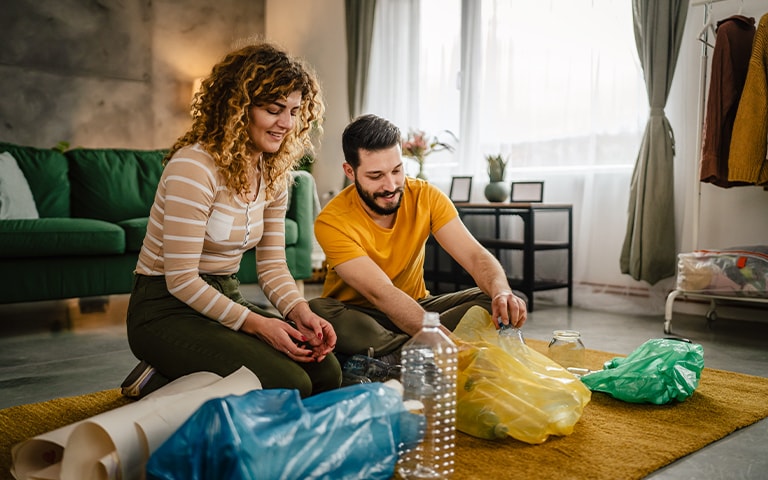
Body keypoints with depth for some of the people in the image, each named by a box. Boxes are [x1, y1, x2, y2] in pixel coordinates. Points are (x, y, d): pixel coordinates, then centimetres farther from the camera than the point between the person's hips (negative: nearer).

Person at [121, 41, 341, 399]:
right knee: (290, 386, -24)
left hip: (226, 300, 8)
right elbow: (181, 279, -21)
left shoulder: (274, 173, 5)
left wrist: (300, 312, -14)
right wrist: (255, 324, -24)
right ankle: (160, 384, -3)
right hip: (168, 309, -8)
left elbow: (272, 265, 5)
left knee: (326, 372, -11)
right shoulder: (195, 167, -20)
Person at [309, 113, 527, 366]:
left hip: (416, 306, 4)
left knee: (510, 303, -17)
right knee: (316, 312, -37)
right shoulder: (332, 221, -23)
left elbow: (475, 255, -16)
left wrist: (502, 292, -40)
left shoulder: (426, 196, -10)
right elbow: (381, 293, -32)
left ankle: (392, 357, -25)